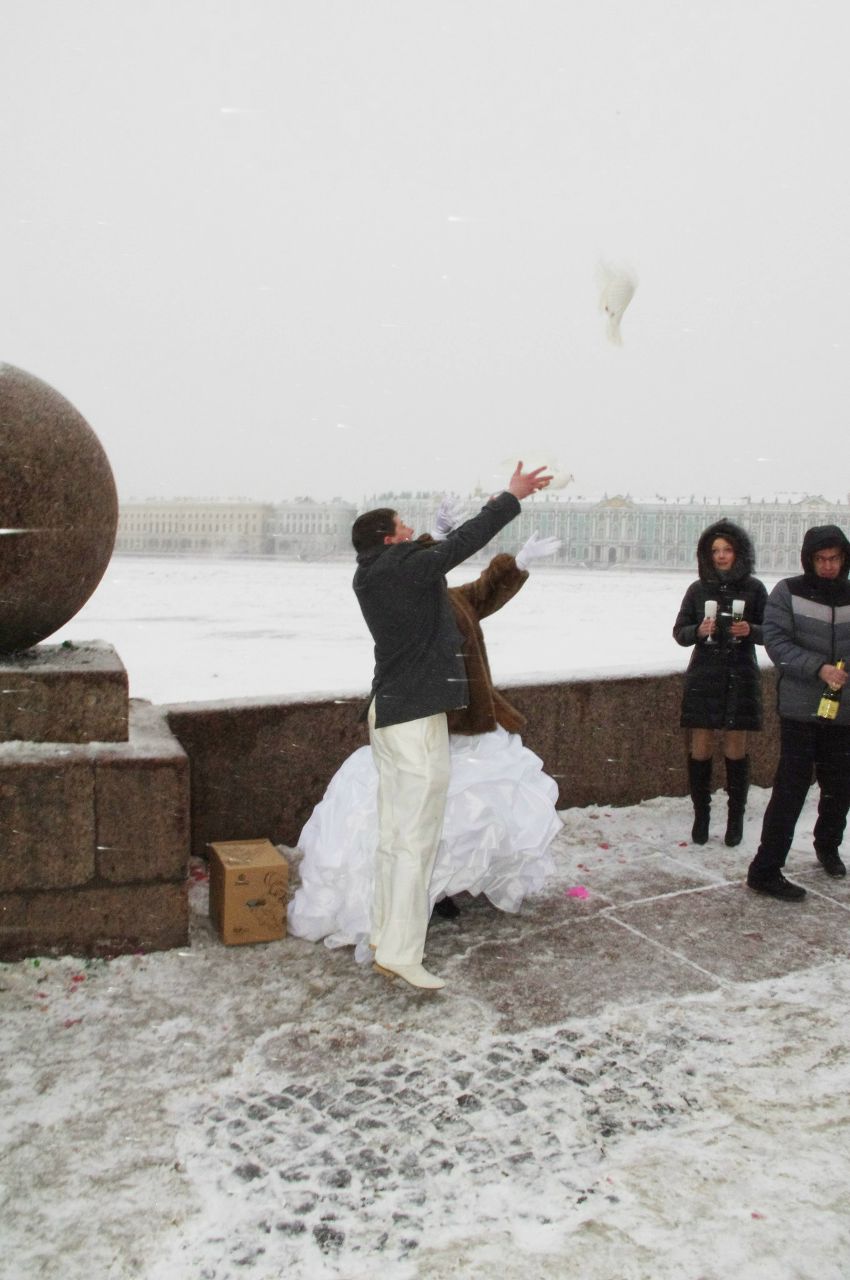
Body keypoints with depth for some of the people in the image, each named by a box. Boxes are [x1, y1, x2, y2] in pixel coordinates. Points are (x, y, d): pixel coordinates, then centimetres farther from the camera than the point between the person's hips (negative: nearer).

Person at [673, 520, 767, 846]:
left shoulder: (753, 589, 1)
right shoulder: (698, 589, 3)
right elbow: (679, 631, 7)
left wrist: (751, 630, -17)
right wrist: (698, 631, -14)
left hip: (740, 677, -1)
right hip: (704, 676, 1)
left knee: (735, 747, 5)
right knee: (701, 747, 2)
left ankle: (735, 817, 17)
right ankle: (701, 814, 15)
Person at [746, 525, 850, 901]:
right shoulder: (788, 592, -4)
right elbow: (776, 642, -11)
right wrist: (819, 668, -21)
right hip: (800, 709, -4)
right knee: (791, 789, -6)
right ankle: (765, 870, -1)